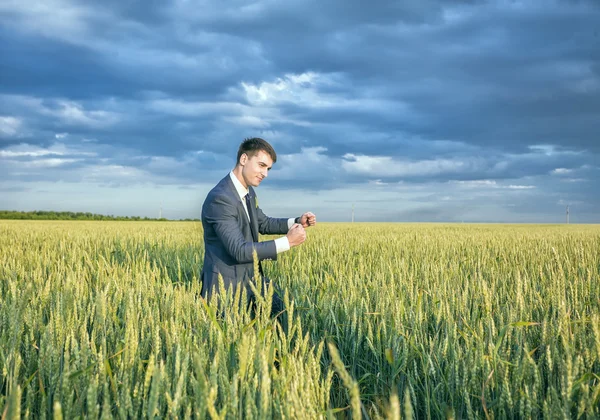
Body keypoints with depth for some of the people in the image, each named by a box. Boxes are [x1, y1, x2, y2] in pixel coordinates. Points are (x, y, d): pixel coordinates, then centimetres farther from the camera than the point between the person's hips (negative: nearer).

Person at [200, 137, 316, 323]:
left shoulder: (248, 191, 4)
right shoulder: (220, 199, -26)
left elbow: (263, 223, 19)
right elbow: (239, 250, -30)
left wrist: (297, 222, 2)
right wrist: (287, 242, -27)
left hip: (251, 276, 9)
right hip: (228, 285, -9)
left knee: (279, 310, 16)